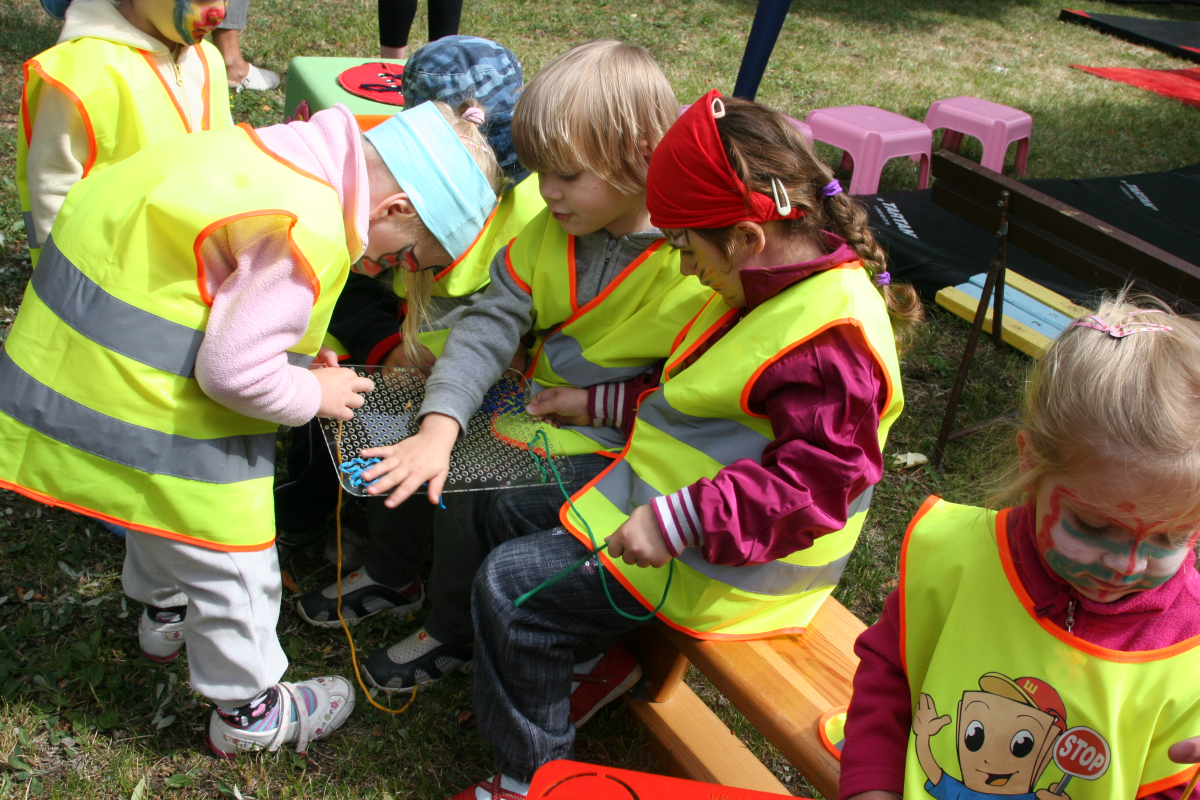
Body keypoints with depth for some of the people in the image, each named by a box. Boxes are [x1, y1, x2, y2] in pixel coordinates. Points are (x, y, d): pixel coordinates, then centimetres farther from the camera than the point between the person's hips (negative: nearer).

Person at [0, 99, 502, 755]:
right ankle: (250, 712, 29)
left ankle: (164, 610, 61)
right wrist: (314, 395, -8)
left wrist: (296, 354, 6)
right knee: (229, 554, 8)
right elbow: (232, 370, -25)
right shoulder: (308, 233, -28)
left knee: (164, 502, 34)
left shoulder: (288, 158, 1)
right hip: (131, 399, -10)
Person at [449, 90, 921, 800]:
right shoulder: (782, 286, 4)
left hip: (714, 568, -10)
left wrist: (678, 522, -35)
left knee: (509, 588, -11)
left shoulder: (830, 341, -29)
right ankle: (594, 658, 30)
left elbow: (815, 481, -32)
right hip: (661, 493, 11)